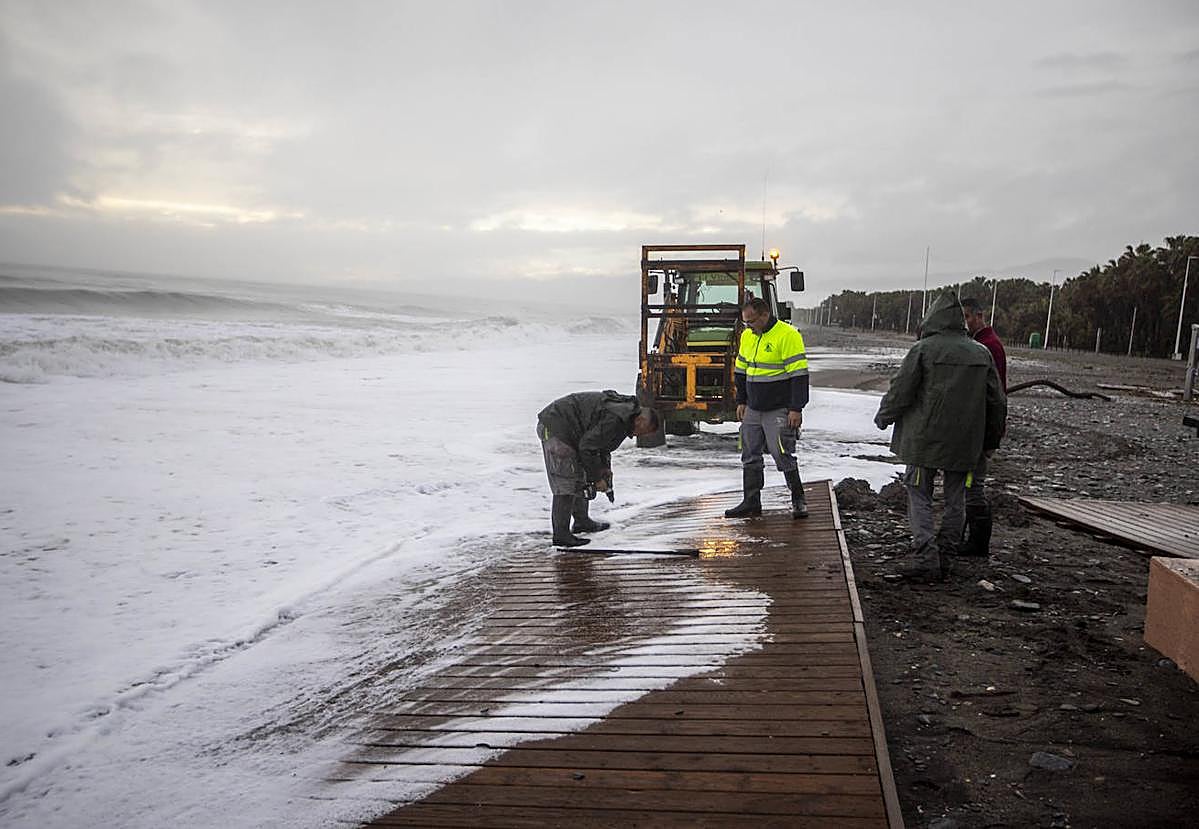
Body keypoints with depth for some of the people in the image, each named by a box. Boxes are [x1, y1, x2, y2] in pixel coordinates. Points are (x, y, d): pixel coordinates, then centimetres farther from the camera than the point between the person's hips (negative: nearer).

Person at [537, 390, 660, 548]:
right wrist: (597, 478, -12)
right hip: (556, 427, -11)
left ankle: (581, 521, 31)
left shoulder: (625, 409, 11)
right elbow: (587, 447, -23)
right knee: (566, 483, -11)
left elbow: (600, 441, 24)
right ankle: (560, 535, -8)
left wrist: (605, 469, 15)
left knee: (580, 477, 19)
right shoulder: (616, 419, -22)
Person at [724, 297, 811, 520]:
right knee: (750, 457, 9)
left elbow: (799, 374, -15)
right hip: (752, 410, 7)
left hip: (779, 411, -7)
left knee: (783, 456, -7)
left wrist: (796, 409, -17)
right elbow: (741, 371, 20)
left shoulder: (788, 335, -13)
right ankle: (751, 502, 17)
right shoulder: (747, 336, 10)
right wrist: (741, 401, 15)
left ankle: (798, 500, 7)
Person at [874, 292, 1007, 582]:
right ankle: (944, 553, 17)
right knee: (955, 500, 13)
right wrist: (991, 441, 22)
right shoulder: (981, 353, 6)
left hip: (925, 440, -4)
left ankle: (926, 559, -6)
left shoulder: (924, 349, -9)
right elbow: (997, 402, 11)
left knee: (919, 498, 2)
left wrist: (883, 417, 11)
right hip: (964, 444, 4)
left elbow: (900, 391, -8)